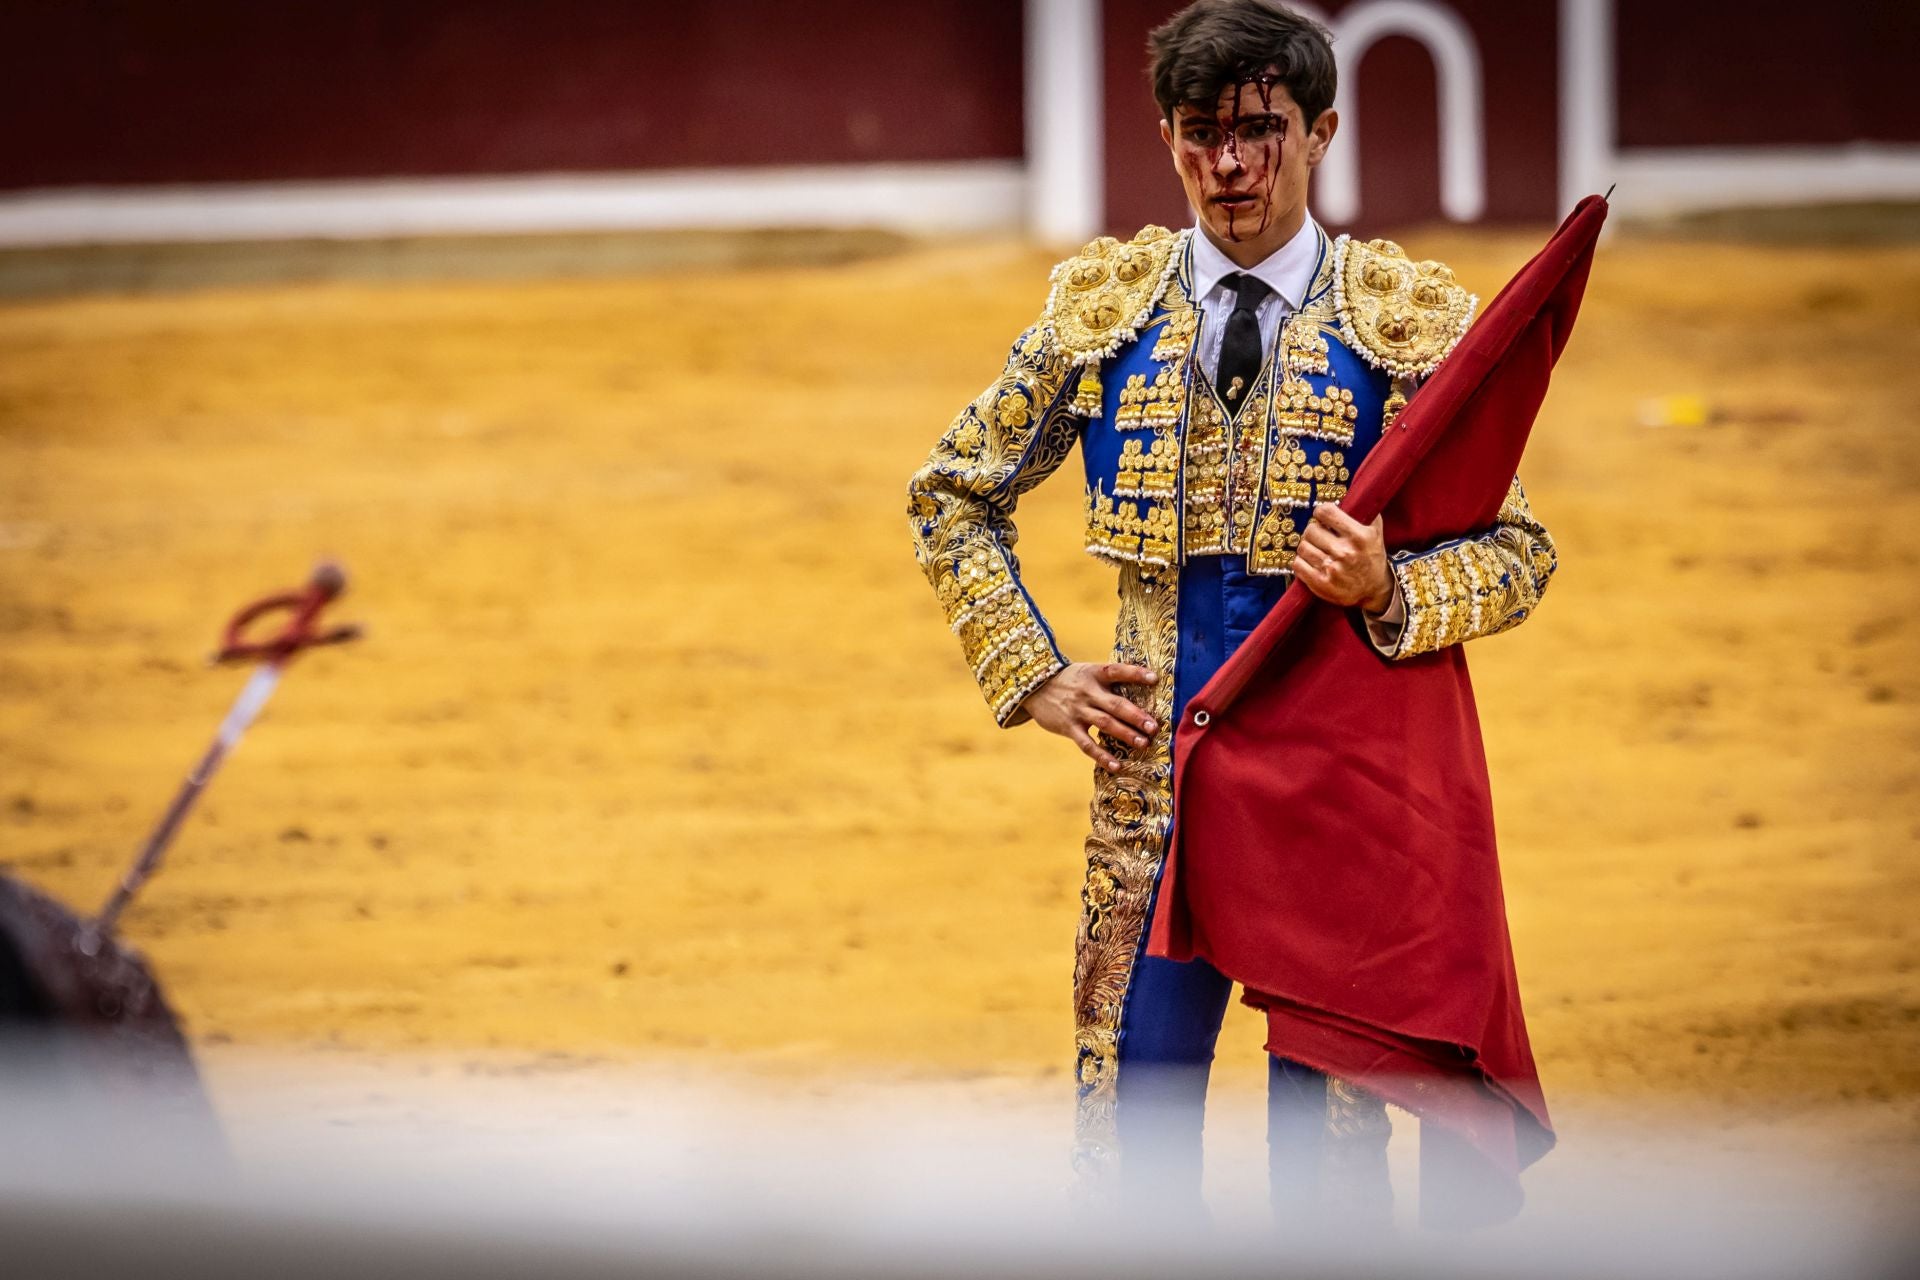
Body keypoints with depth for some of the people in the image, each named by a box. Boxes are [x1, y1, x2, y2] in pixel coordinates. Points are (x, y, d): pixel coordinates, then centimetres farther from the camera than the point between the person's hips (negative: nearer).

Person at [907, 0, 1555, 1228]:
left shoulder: (1409, 318, -1)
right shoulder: (1101, 306, 6)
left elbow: (1520, 551, 0)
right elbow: (951, 495, 16)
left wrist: (1388, 592, -20)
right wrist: (1034, 677, 6)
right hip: (1155, 767, 2)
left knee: (1330, 1121, 1)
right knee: (1132, 1121, 3)